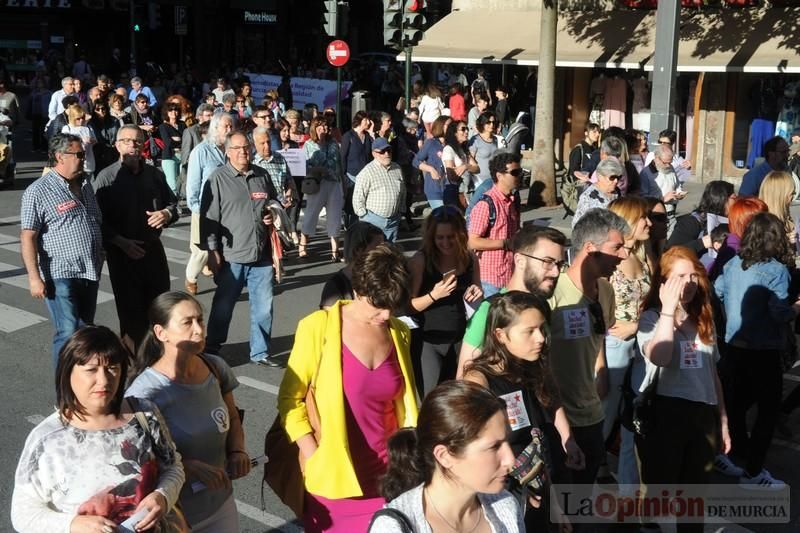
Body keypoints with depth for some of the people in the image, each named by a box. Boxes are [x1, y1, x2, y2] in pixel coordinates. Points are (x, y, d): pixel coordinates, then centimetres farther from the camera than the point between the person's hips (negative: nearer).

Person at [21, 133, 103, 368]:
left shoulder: (85, 185, 11)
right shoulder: (38, 191, -10)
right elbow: (27, 237, -12)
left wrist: (101, 256, 19)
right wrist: (34, 277, -17)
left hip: (90, 272, 7)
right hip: (60, 275, -7)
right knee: (68, 334, -9)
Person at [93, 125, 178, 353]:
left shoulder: (155, 174, 7)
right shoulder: (107, 178, -7)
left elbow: (173, 203, 16)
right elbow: (98, 219, -11)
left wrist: (167, 213, -7)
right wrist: (121, 242, -20)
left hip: (153, 248, 4)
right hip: (123, 253, -4)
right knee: (131, 310, 4)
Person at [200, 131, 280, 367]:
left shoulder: (262, 176, 10)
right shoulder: (218, 179, -3)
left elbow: (275, 204, 27)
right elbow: (208, 217, -5)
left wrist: (273, 215, 5)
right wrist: (212, 251, -9)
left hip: (262, 256, 4)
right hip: (231, 257, -4)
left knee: (264, 307, 8)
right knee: (223, 307, 8)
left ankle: (260, 352, 22)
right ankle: (211, 351, 24)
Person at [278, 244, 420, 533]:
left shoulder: (399, 332, 3)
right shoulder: (319, 327, -10)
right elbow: (290, 398, -6)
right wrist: (315, 459, -12)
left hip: (386, 475, 3)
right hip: (334, 480, -3)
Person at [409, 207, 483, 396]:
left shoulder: (470, 258, -2)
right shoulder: (420, 260, -14)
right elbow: (409, 305, -13)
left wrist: (477, 295, -11)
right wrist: (433, 295, -29)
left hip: (459, 339, 4)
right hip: (427, 342, -4)